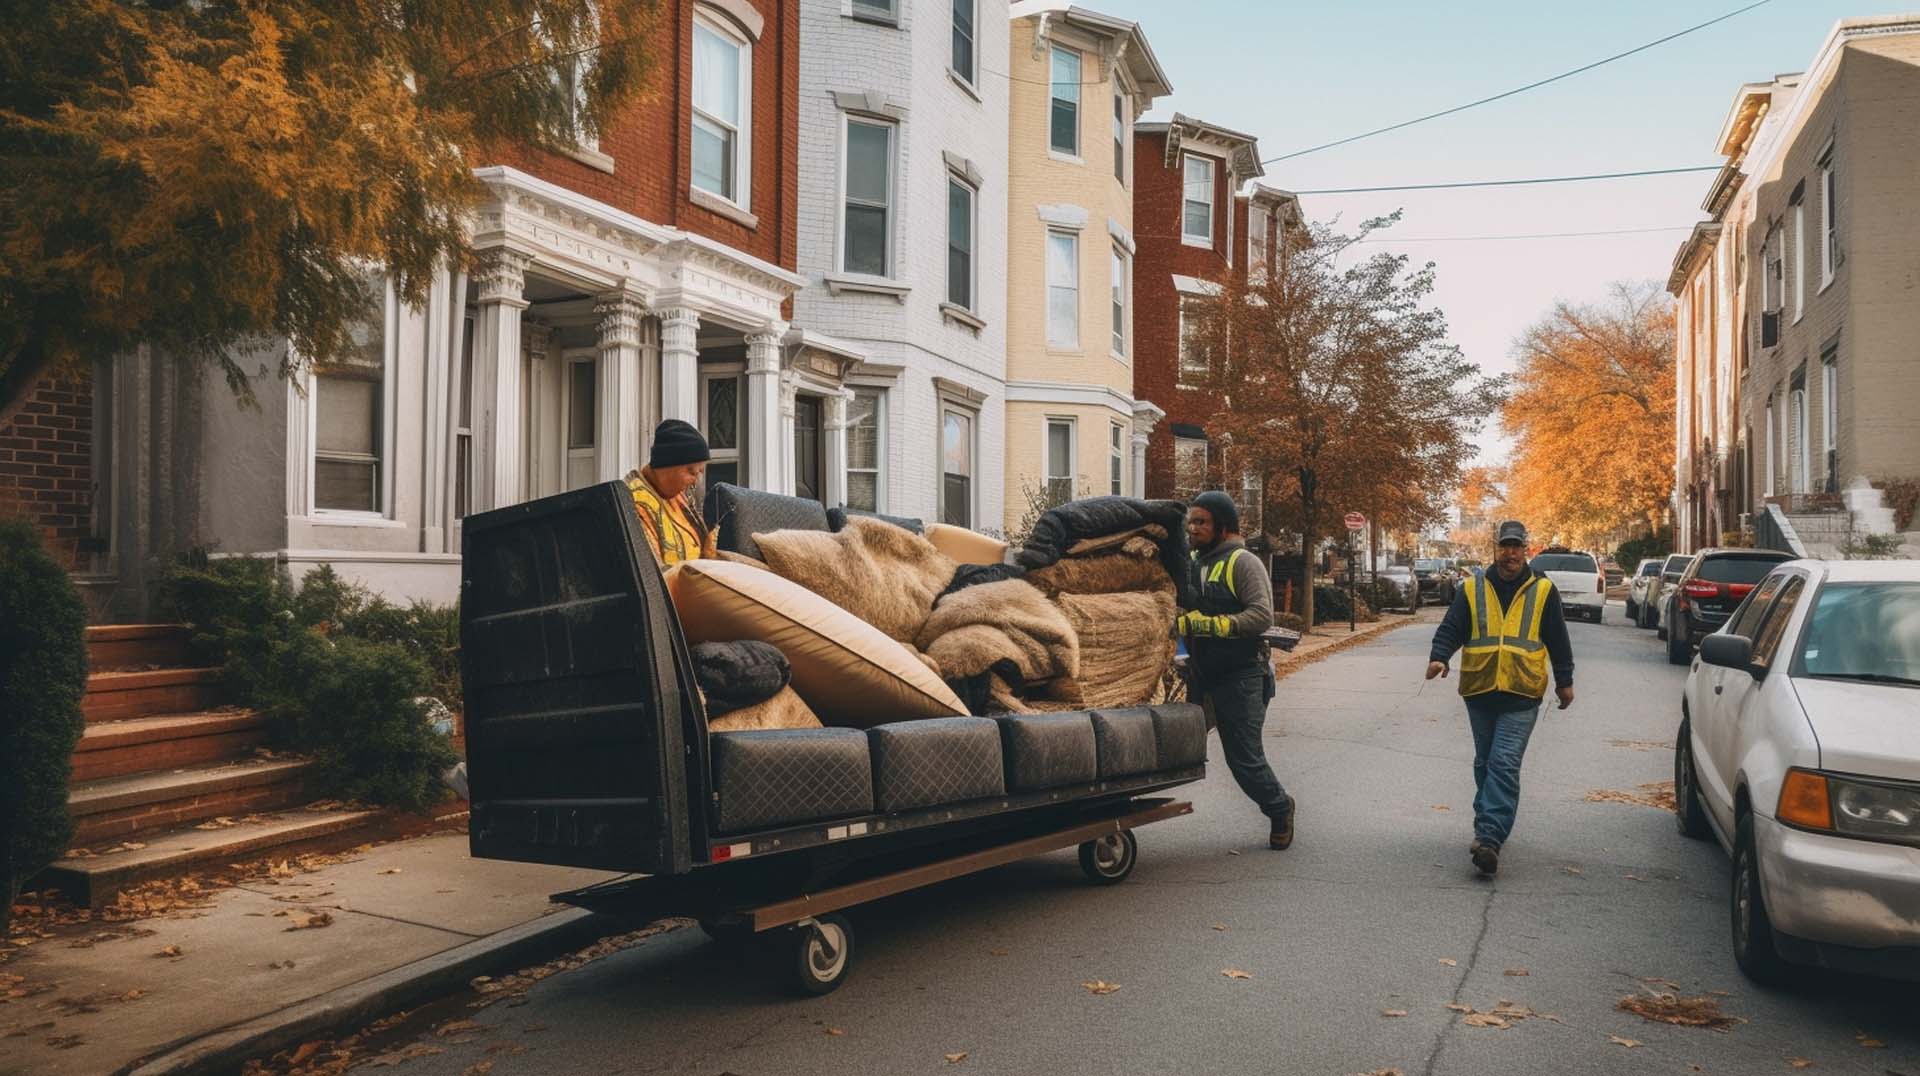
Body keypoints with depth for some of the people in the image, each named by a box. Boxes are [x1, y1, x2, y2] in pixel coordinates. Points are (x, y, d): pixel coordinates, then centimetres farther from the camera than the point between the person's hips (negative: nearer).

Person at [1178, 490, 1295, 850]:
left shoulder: (1243, 563, -10)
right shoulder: (1192, 564, 13)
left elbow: (1262, 615, -20)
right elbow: (1182, 614, 20)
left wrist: (1213, 624, -28)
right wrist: (1182, 622, -3)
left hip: (1241, 676, -7)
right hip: (1202, 673, 7)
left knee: (1244, 758, -1)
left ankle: (1279, 808, 25)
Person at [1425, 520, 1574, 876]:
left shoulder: (1542, 591, 6)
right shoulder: (1471, 588, 7)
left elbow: (1558, 639, 11)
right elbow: (1450, 629, 2)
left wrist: (1564, 681, 11)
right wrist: (1439, 657, -16)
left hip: (1521, 695, -3)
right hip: (1479, 690, 3)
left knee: (1504, 765, -13)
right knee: (1484, 764, 14)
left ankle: (1489, 838, -19)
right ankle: (1488, 829, 27)